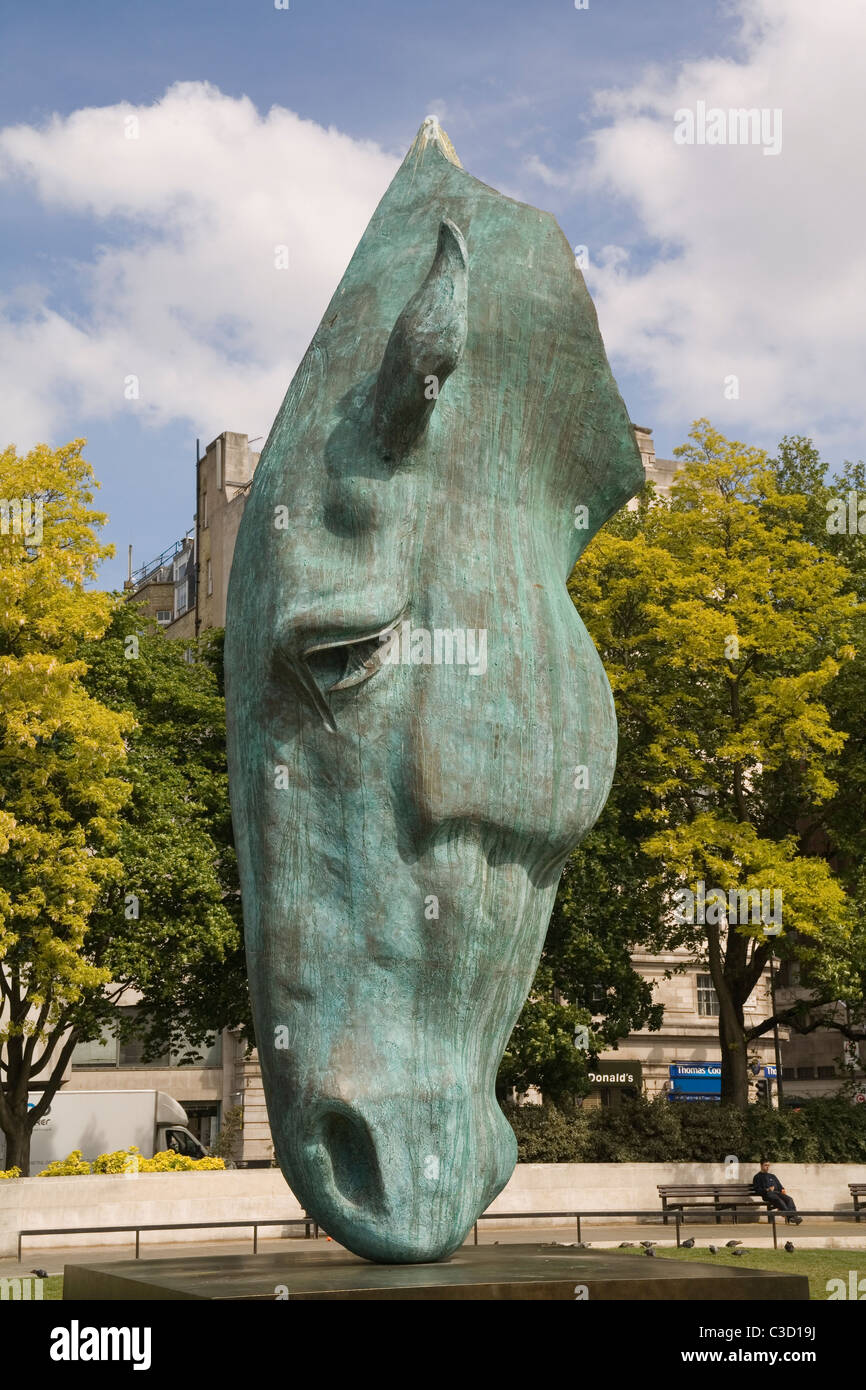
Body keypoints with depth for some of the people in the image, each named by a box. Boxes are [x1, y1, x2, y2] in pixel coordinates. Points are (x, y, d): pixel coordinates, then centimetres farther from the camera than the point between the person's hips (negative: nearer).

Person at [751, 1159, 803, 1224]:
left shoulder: (772, 1176, 34)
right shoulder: (757, 1177, 16)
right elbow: (757, 1190, 3)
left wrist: (782, 1190, 4)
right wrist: (767, 1190, -12)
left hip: (777, 1192, 5)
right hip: (768, 1194, -5)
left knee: (789, 1199, -26)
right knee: (778, 1200, -37)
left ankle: (793, 1215, -45)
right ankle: (789, 1216, -50)